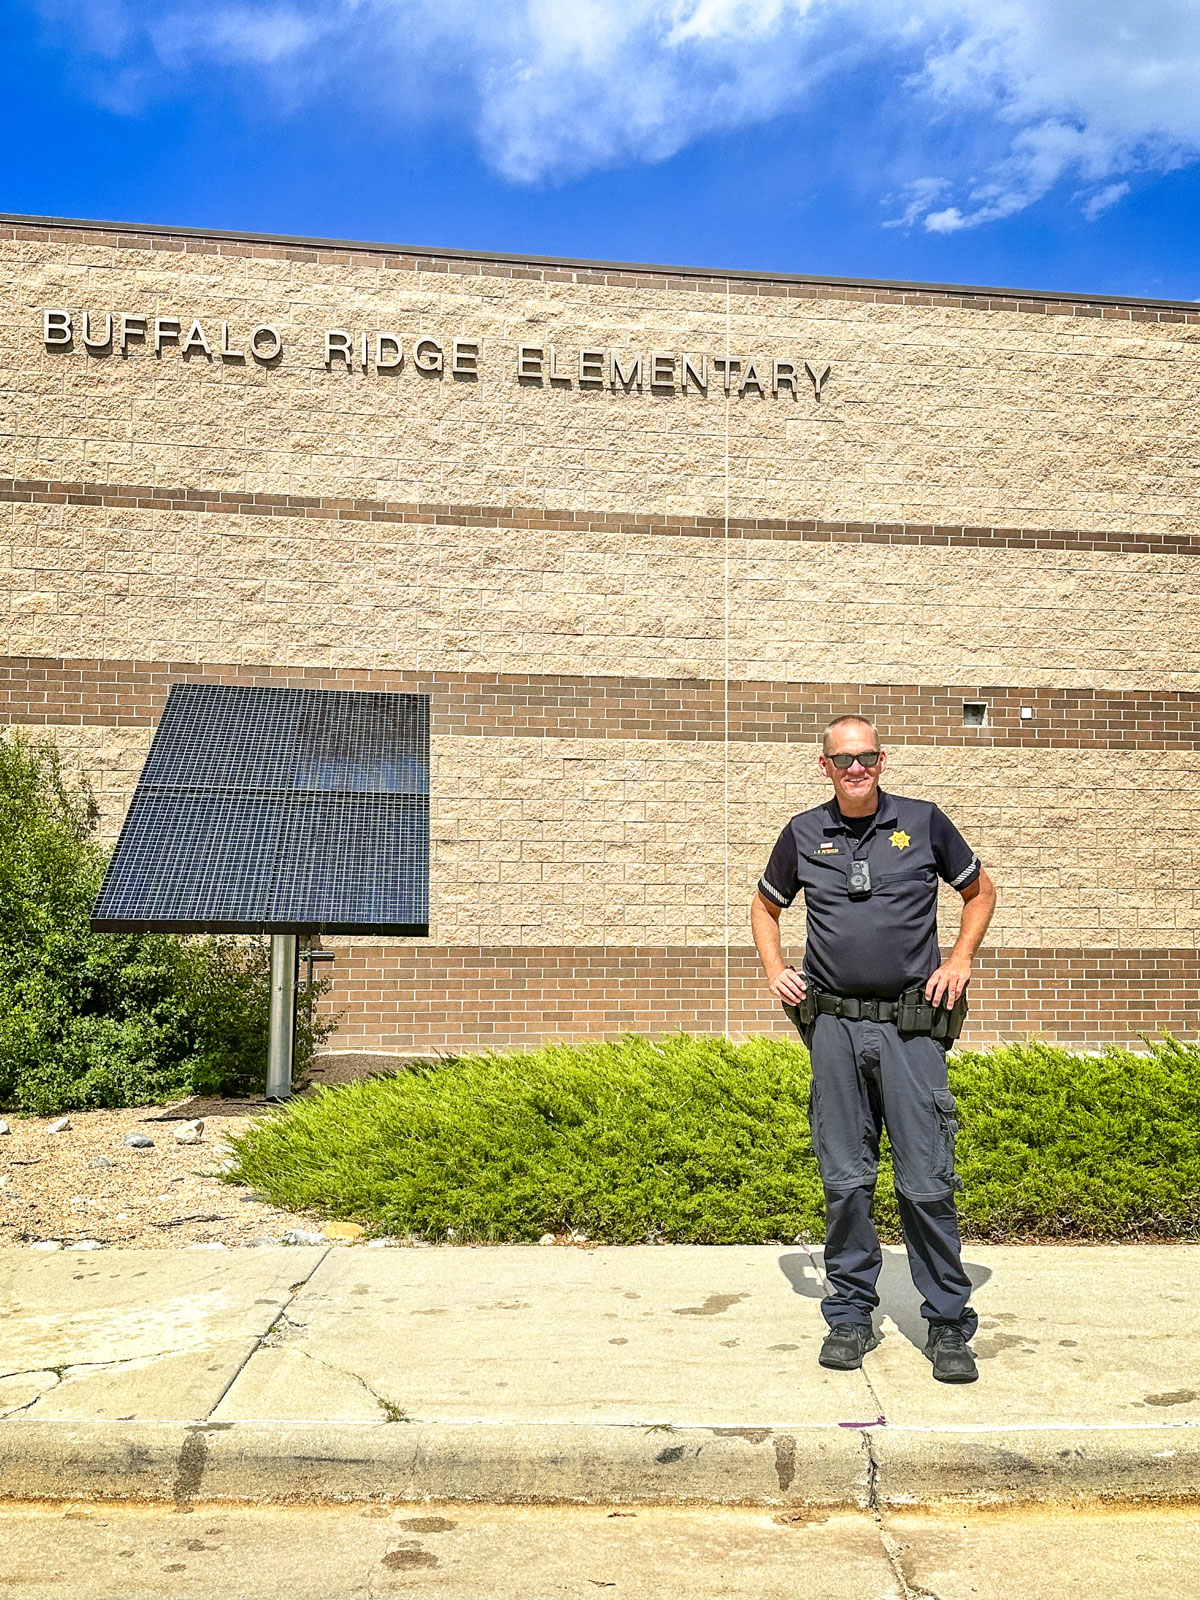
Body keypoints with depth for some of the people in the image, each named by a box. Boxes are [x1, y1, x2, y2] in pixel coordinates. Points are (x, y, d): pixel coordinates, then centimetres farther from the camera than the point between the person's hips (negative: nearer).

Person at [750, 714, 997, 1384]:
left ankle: (950, 1326, 11)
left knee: (928, 1182, -2)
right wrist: (775, 971, 7)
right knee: (846, 1179, 6)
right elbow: (765, 907, 22)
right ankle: (852, 1315, 20)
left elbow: (981, 890, 16)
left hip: (913, 1026, -1)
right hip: (834, 1026, 2)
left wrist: (960, 959, 3)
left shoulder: (924, 822, 3)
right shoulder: (804, 833, 7)